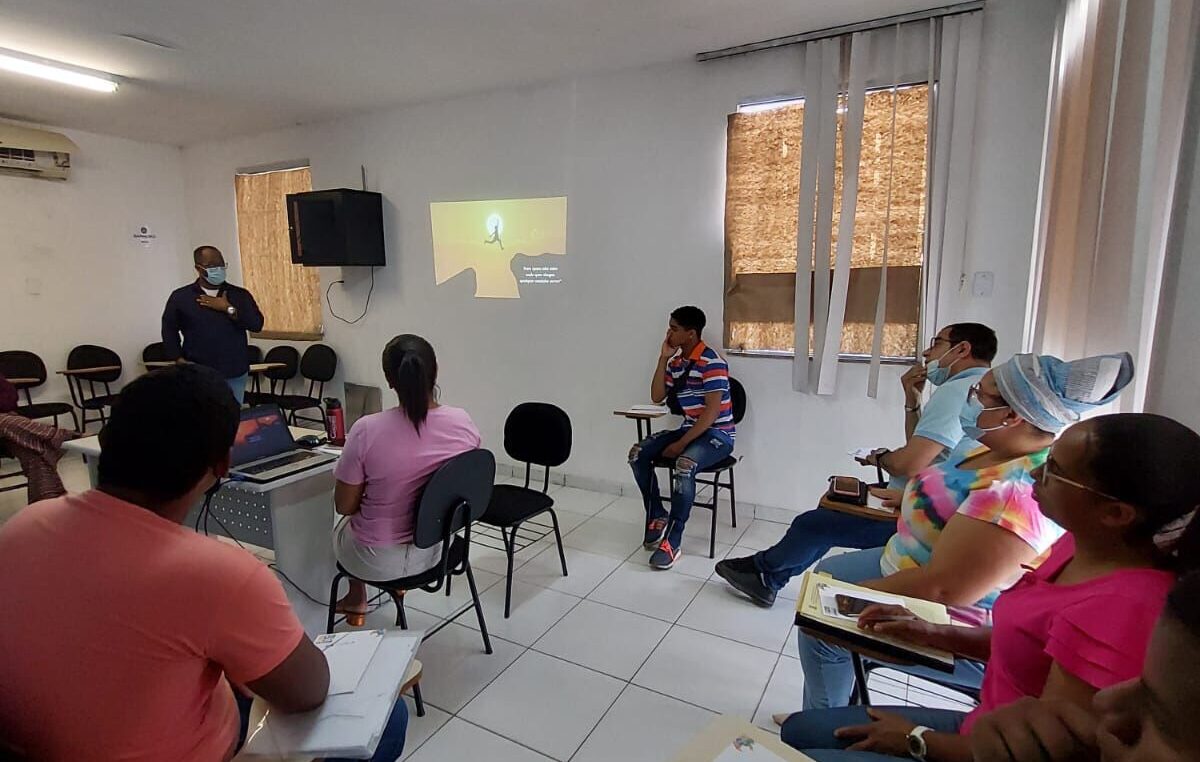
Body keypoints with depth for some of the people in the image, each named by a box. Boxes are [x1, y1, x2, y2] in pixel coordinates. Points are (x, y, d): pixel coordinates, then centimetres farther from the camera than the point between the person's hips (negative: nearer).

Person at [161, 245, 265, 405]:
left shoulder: (240, 295, 6)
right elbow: (169, 330, 10)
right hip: (198, 374, -1)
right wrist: (179, 360, -1)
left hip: (235, 374, 1)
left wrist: (228, 309, -11)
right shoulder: (180, 296, 5)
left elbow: (257, 324, -3)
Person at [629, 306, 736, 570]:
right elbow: (657, 397, 7)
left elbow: (713, 411, -22)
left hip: (717, 434, -8)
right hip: (690, 429, 8)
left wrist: (681, 444, -23)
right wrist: (663, 359, -2)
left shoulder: (711, 362, -18)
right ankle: (657, 516, 6)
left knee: (683, 465, -36)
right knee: (638, 454, -9)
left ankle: (672, 542, -25)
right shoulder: (676, 361, 7)